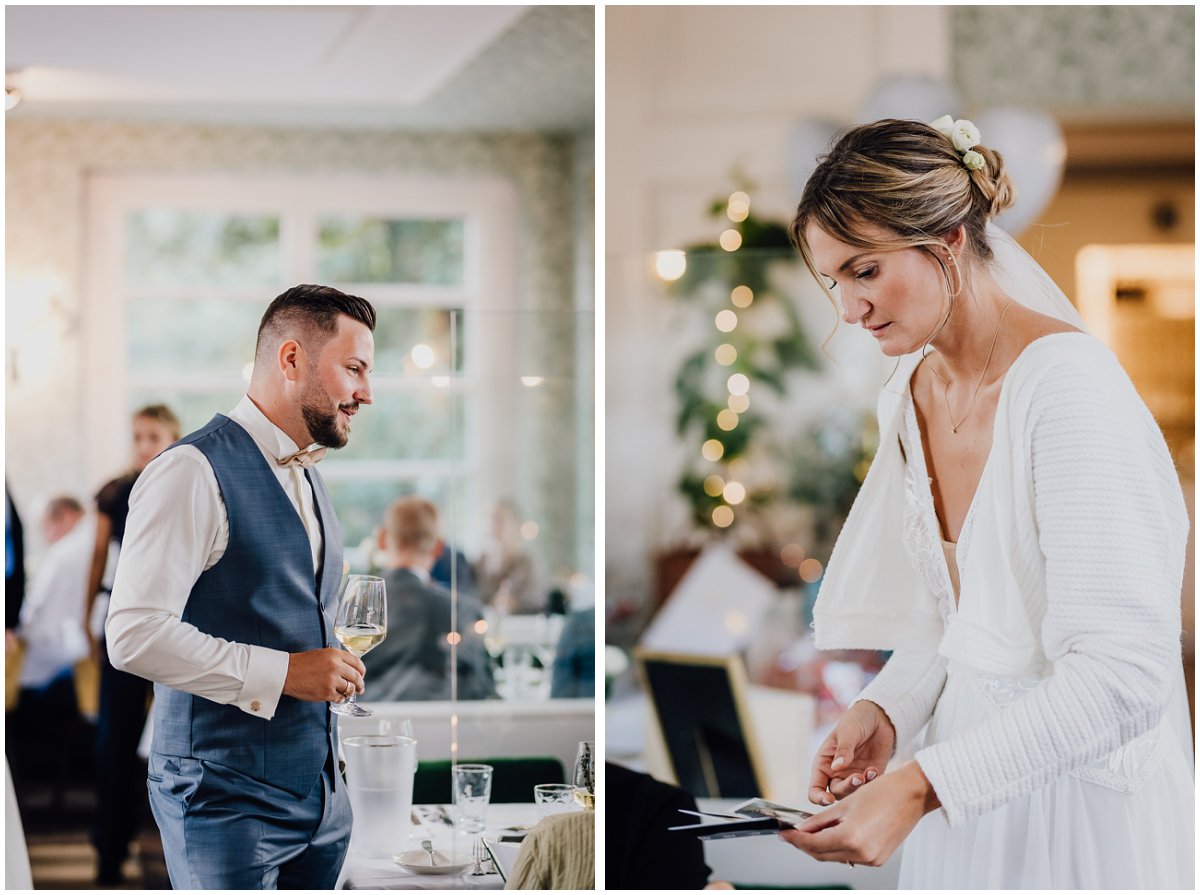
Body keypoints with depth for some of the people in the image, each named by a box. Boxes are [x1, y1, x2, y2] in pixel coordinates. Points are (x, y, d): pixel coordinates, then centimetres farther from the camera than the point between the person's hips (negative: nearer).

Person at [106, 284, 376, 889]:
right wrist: (283, 672, -19)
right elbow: (134, 634, -22)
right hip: (227, 803, -8)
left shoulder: (307, 479, 17)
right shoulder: (194, 472, -13)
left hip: (320, 795, 8)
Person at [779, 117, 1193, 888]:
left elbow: (1124, 674, -28)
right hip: (971, 766, 7)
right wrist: (887, 710, -6)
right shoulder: (910, 395, 3)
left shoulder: (1066, 385, -22)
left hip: (1084, 788, -7)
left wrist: (918, 787, -31)